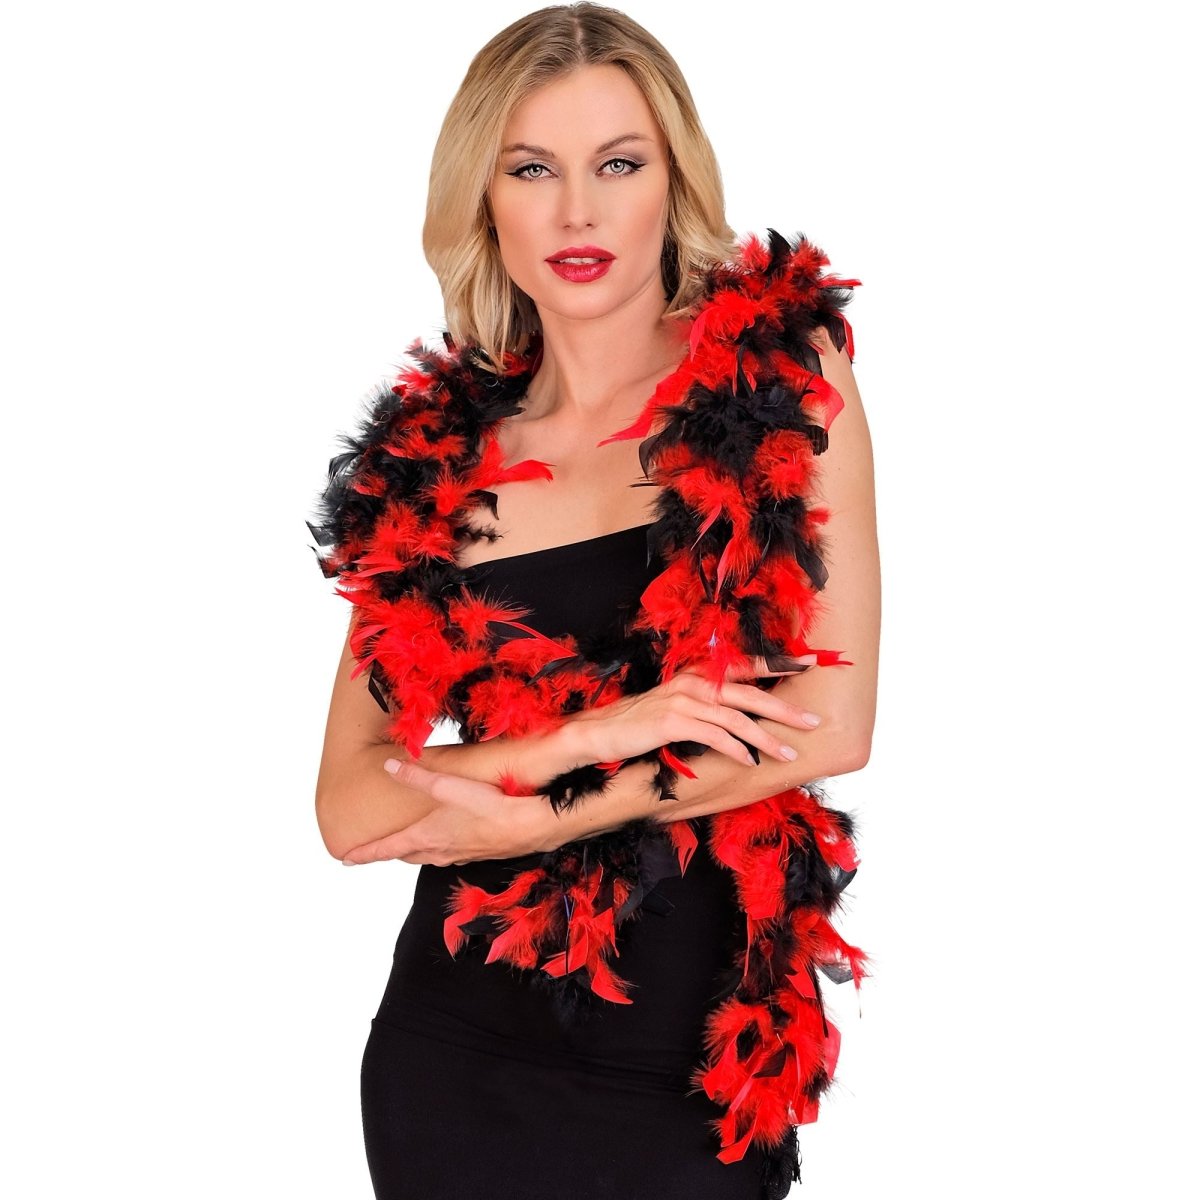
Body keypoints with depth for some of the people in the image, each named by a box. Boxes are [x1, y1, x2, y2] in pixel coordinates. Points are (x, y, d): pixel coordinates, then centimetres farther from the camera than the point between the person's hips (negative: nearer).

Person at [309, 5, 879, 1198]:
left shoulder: (785, 371, -4)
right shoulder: (431, 453, 0)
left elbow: (830, 727, -10)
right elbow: (350, 811, -4)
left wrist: (535, 812, -11)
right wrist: (586, 733, -18)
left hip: (696, 1057, -1)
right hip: (459, 1053, 2)